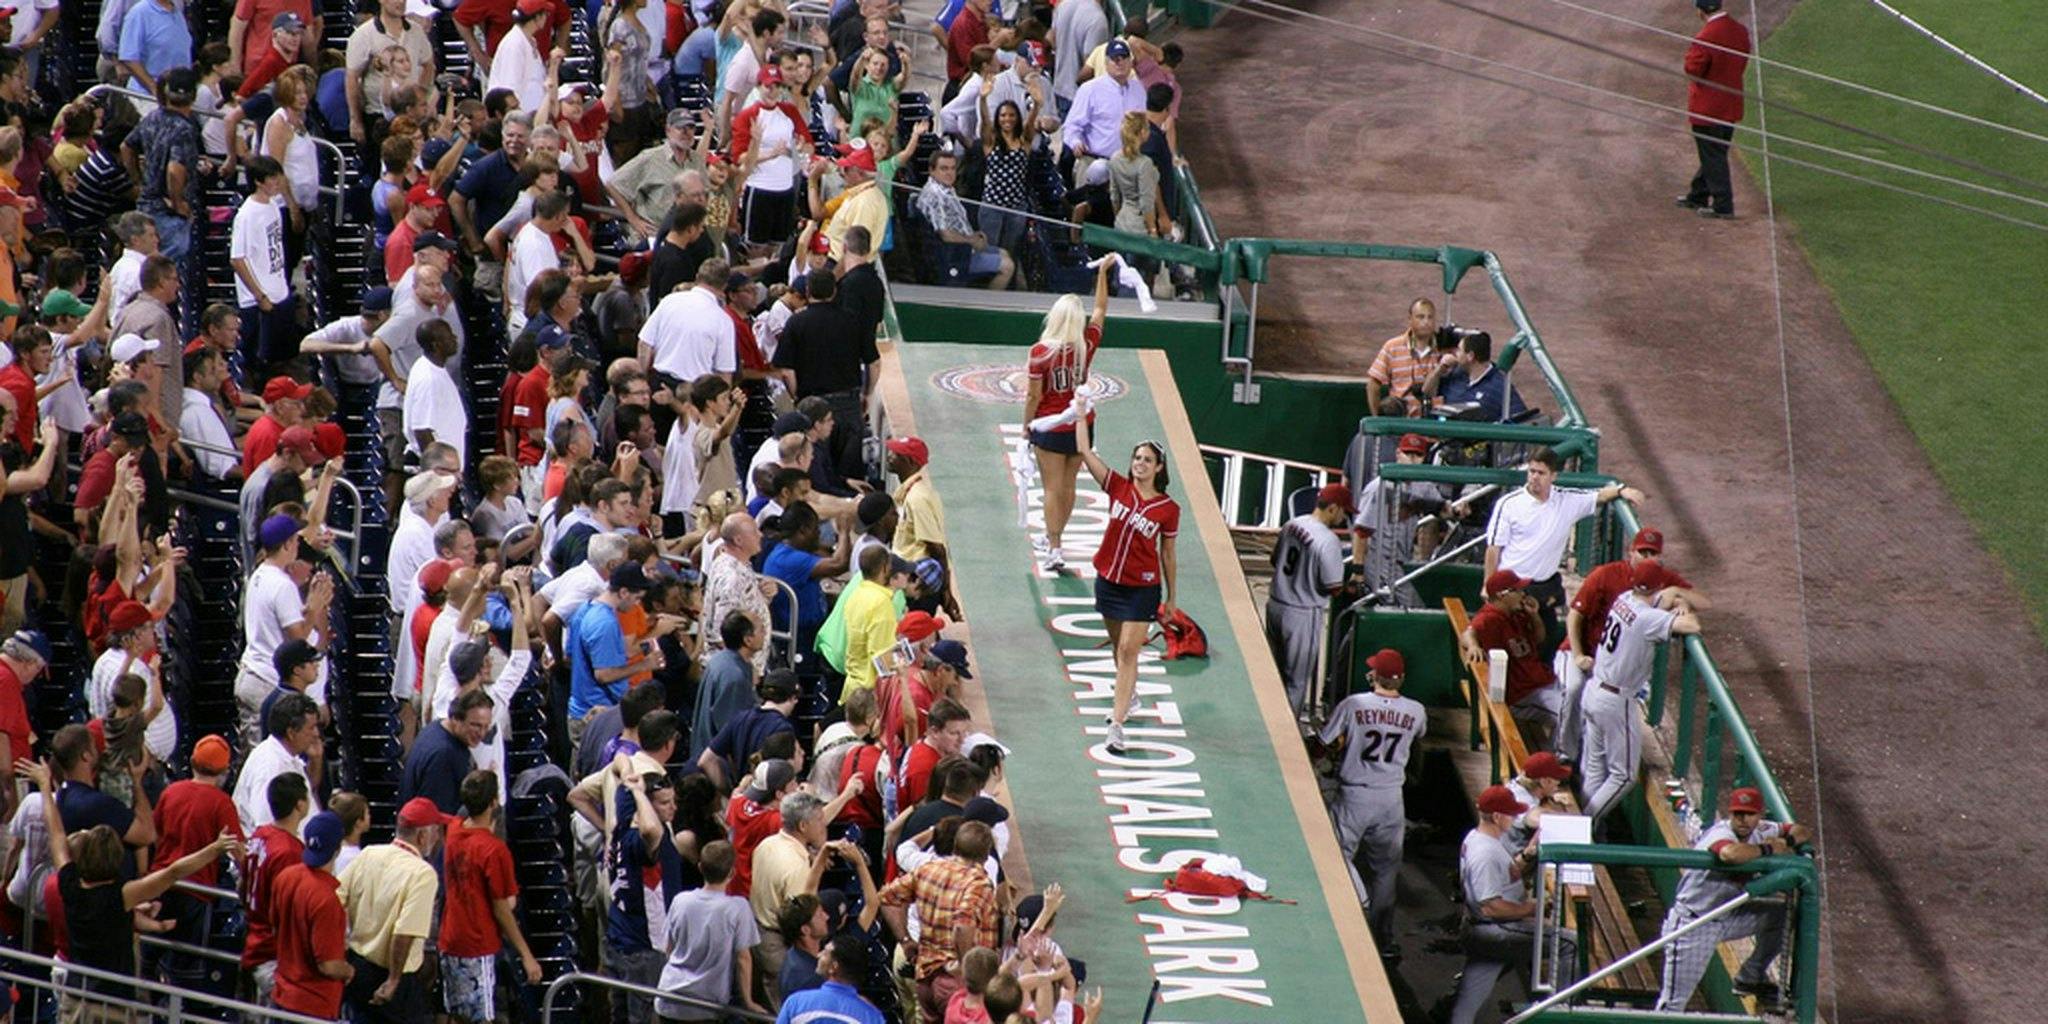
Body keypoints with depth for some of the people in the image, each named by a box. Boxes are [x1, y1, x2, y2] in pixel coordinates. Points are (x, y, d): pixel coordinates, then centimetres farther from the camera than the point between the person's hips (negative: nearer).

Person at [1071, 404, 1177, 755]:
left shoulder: (1168, 509, -8)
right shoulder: (1119, 488, -4)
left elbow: (1168, 555, 1)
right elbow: (1085, 452, -8)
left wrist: (1171, 598, 7)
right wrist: (1081, 415, -12)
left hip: (1142, 588, -4)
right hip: (1109, 579, 4)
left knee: (1128, 651, -9)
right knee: (1120, 648, 19)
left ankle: (1116, 725, -12)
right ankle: (1129, 694, 44)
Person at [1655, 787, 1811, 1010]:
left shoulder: (1759, 830, -2)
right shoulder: (1720, 834, -25)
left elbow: (1804, 833, 10)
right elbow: (1730, 853, -50)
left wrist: (1787, 842, -14)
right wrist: (1768, 849, -32)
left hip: (1728, 917, 8)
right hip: (1692, 923, -8)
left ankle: (1751, 977, 14)